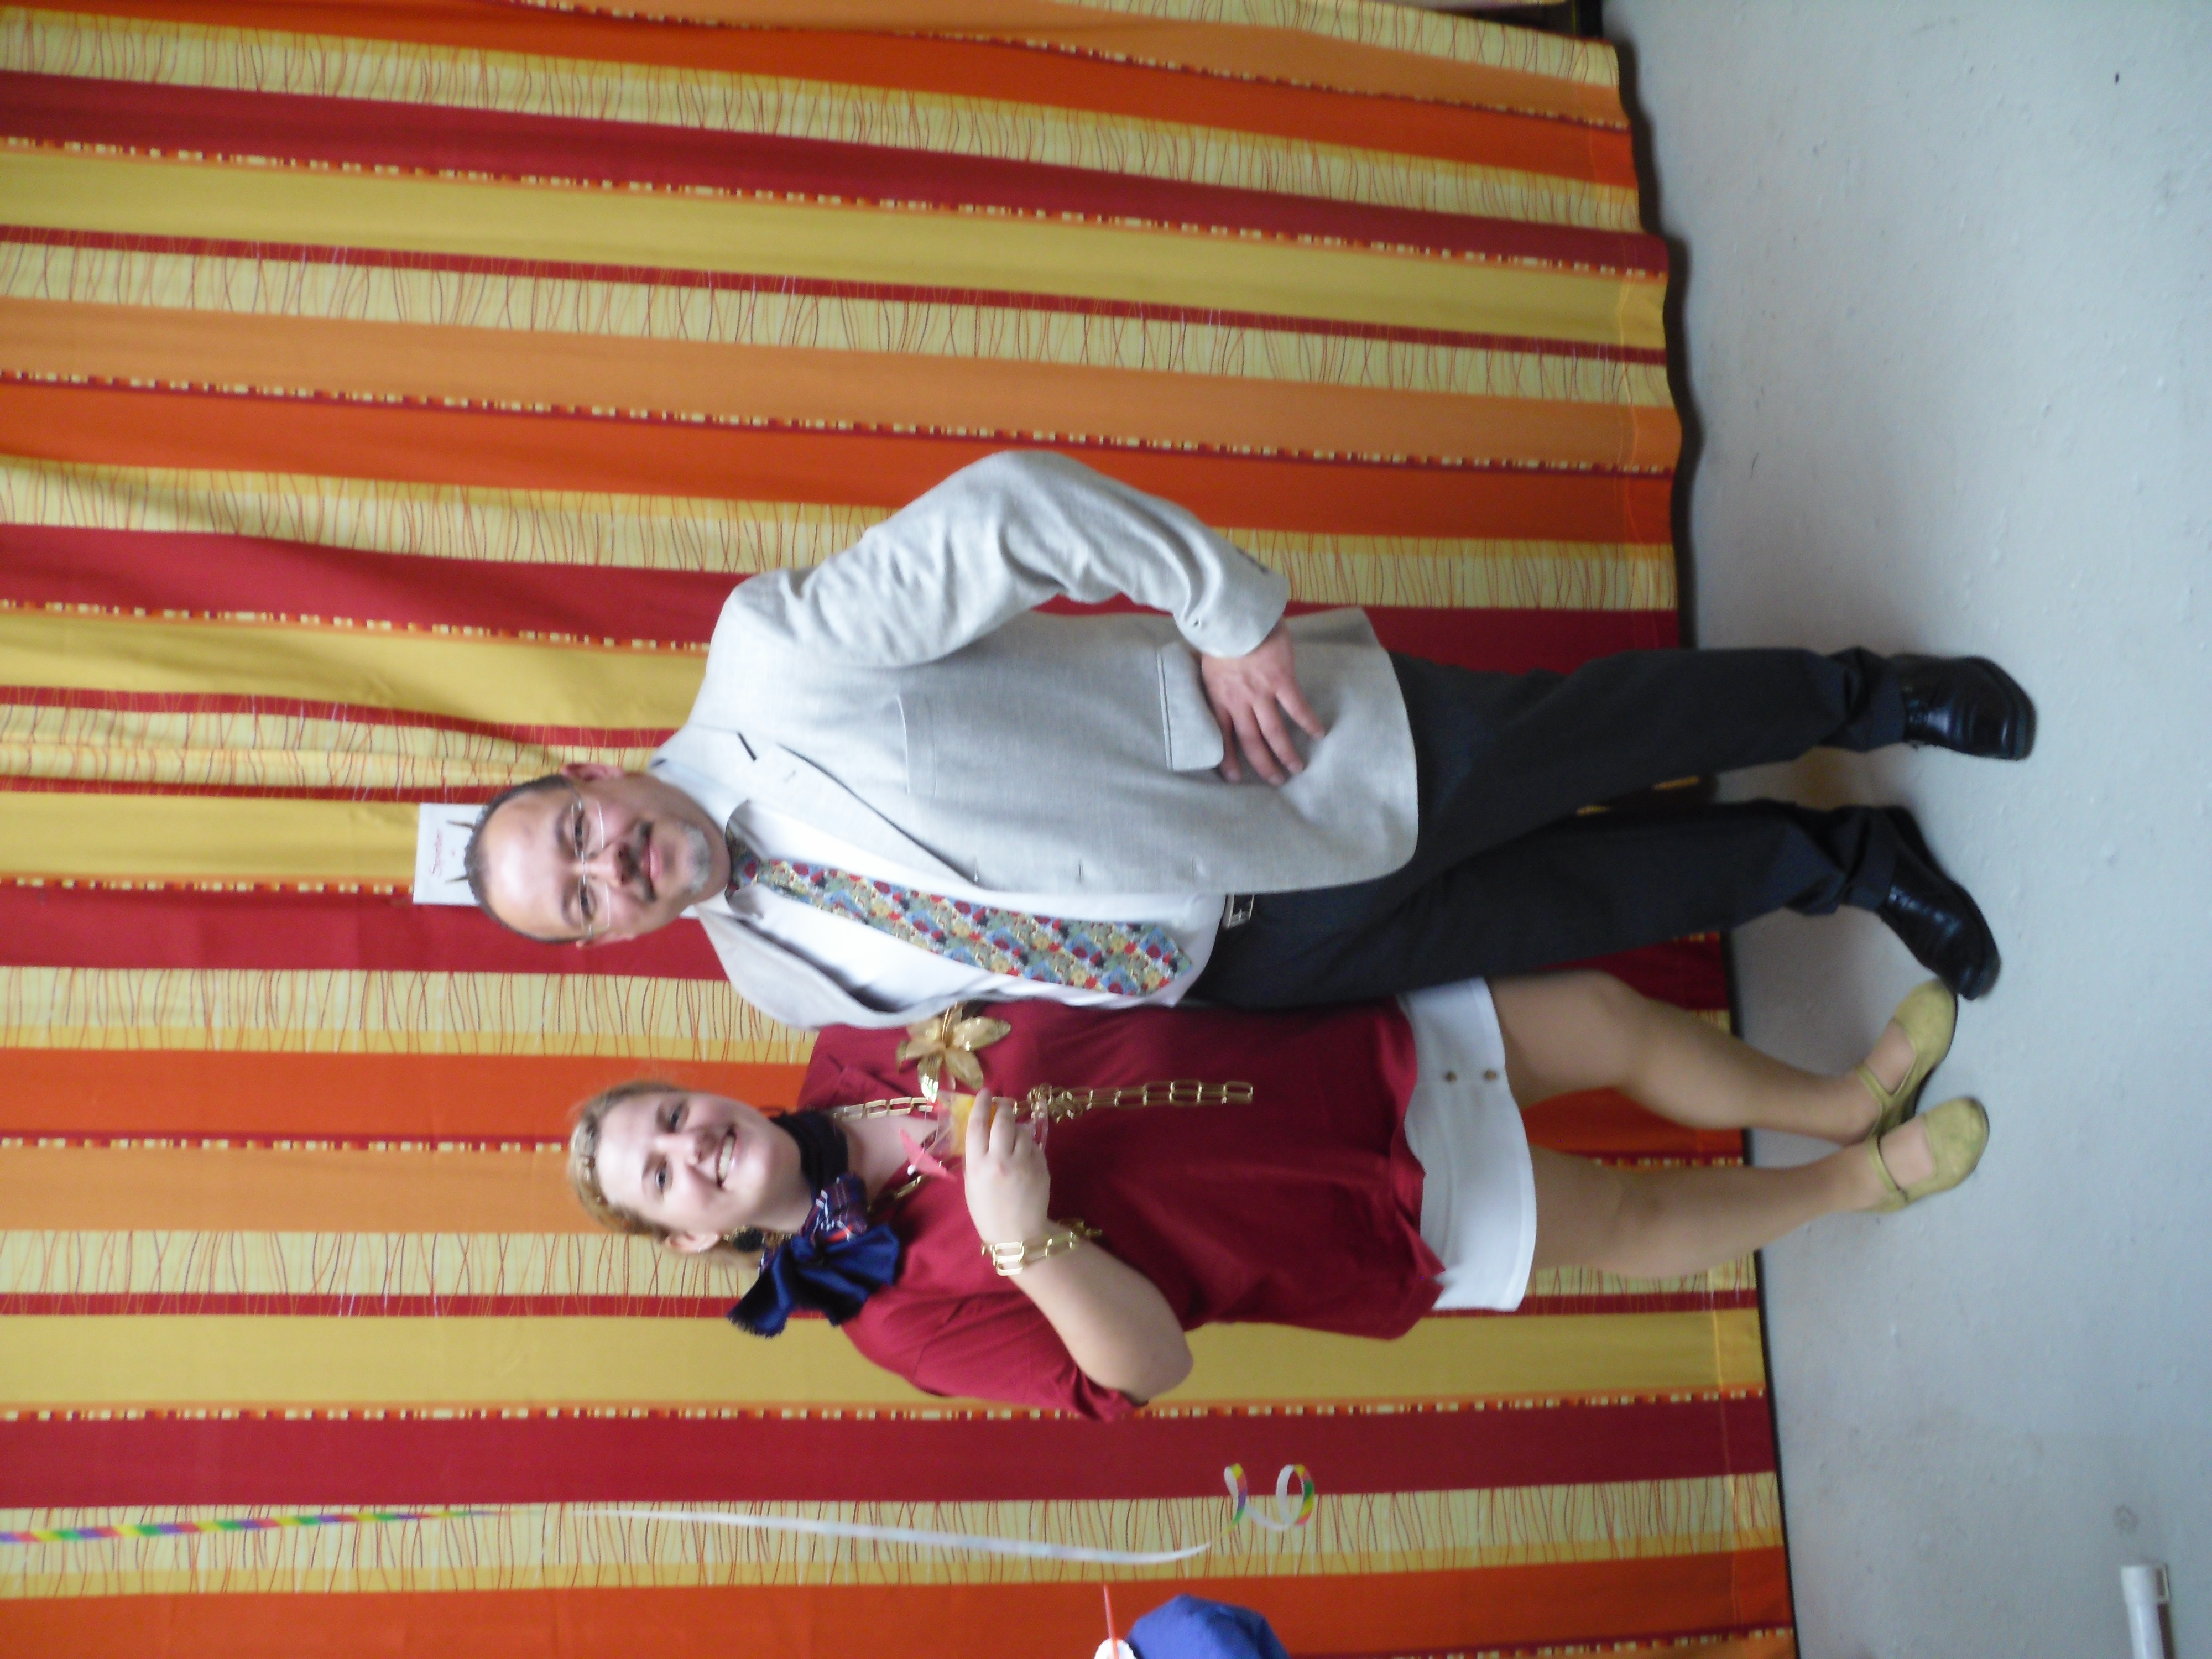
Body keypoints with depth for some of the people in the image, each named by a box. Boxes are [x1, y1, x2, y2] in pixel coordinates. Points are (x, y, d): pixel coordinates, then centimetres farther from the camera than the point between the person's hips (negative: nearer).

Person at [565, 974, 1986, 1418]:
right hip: (1381, 1219, -4)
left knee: (1607, 1016, 4)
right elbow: (1149, 1366, -22)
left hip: (1359, 1054, 5)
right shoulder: (909, 1308, -17)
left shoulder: (869, 1047, -5)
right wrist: (1026, 1247, -40)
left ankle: (1845, 1103, 30)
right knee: (1627, 1224, -1)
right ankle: (1853, 1183, 29)